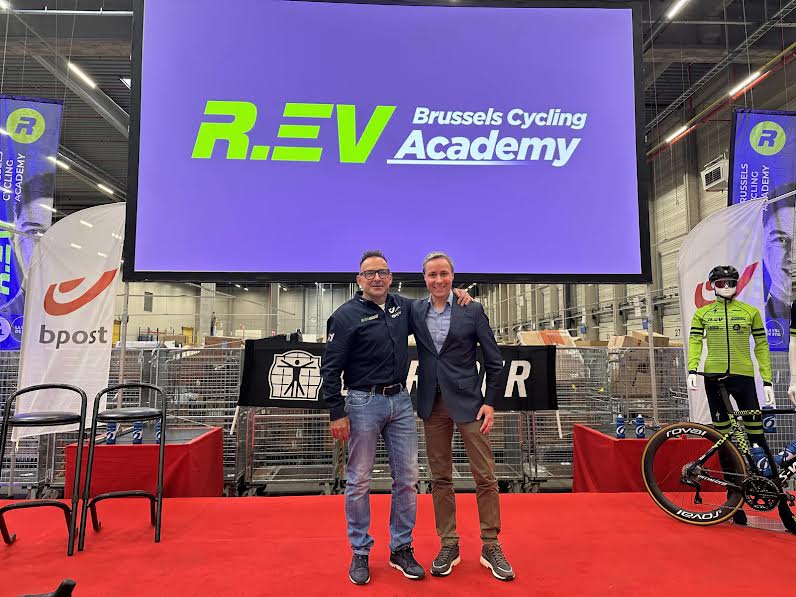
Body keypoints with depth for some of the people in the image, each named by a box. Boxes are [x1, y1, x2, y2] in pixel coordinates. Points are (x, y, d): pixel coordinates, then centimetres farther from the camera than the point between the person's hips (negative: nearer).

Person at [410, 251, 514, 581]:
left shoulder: (472, 310, -2)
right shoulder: (415, 311, 4)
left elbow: (494, 360, 0)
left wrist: (490, 402, -5)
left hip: (468, 402, -2)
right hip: (432, 404, 2)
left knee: (485, 476, 3)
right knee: (440, 477, 10)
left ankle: (490, 546, 19)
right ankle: (448, 545, 23)